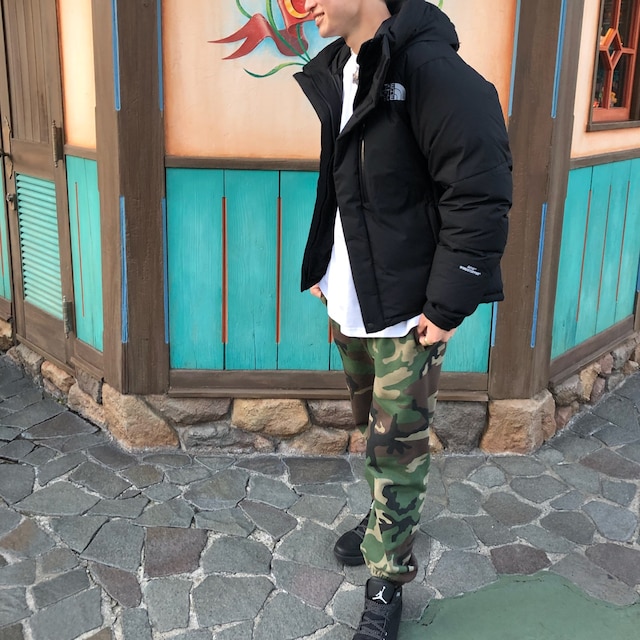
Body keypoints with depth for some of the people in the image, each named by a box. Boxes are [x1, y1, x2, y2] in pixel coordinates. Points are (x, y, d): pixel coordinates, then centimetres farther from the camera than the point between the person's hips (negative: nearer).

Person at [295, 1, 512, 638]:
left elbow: (480, 196, -22)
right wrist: (321, 269, 15)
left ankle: (386, 583, 21)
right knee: (371, 428, 23)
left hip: (407, 312, -8)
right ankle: (386, 519, 46)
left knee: (396, 448, 3)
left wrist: (448, 306, -21)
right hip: (348, 304, 8)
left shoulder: (430, 67, -19)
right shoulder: (337, 73, 8)